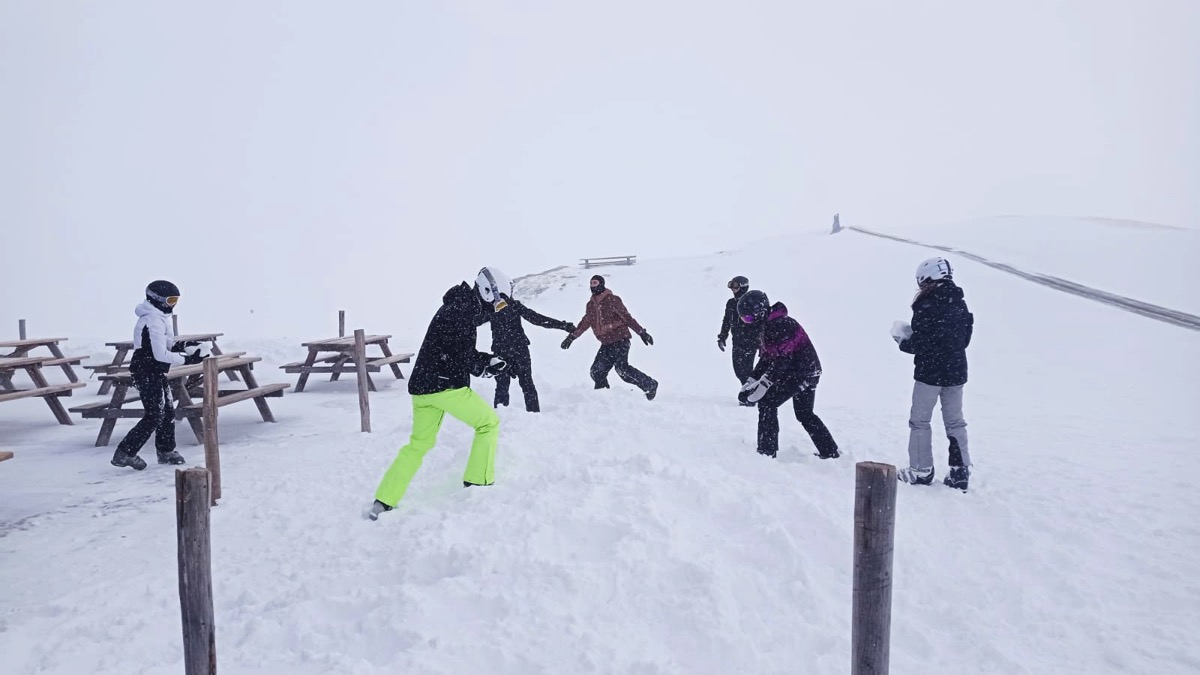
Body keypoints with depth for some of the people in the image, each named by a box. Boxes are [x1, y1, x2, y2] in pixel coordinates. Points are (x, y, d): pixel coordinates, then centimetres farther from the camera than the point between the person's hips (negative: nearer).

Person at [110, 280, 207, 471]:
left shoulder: (160, 317, 12)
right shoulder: (154, 321, -20)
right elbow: (160, 355, -24)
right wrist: (187, 359, -21)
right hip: (147, 374, -10)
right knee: (154, 416, -7)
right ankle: (124, 453, 2)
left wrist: (183, 346, 4)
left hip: (156, 373, 10)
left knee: (167, 411, 15)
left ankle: (166, 451, 26)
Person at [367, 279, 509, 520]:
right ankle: (478, 483, 12)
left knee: (419, 443, 19)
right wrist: (482, 368, -2)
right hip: (446, 385, -10)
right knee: (489, 422, 8)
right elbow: (459, 354, -19)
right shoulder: (463, 309, -11)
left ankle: (383, 502, 16)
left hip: (421, 387, 10)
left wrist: (487, 360, 12)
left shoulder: (456, 307, 20)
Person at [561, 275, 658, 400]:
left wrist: (641, 332, -14)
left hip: (620, 339, -7)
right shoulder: (591, 305, 13)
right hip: (606, 343, 7)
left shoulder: (612, 300, -8)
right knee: (597, 371, 0)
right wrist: (571, 337, 25)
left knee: (622, 368, -19)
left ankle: (650, 385, -4)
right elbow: (585, 323, 24)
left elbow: (627, 317, -10)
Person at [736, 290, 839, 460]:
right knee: (805, 414, 21)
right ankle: (830, 451, 30)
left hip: (800, 372, -11)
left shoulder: (780, 325, -22)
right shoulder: (767, 326, 12)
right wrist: (750, 382, 6)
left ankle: (766, 451, -6)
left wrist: (763, 385, -27)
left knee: (767, 403, -9)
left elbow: (781, 359, -27)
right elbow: (766, 358, 14)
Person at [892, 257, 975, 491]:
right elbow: (965, 340, 10)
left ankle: (921, 470, 13)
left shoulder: (927, 307, -17)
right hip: (956, 372, 6)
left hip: (930, 373, -6)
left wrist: (902, 340, 3)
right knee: (955, 421, 15)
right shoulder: (961, 305, 4)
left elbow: (918, 345, -16)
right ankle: (960, 471, 18)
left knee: (920, 420, 7)